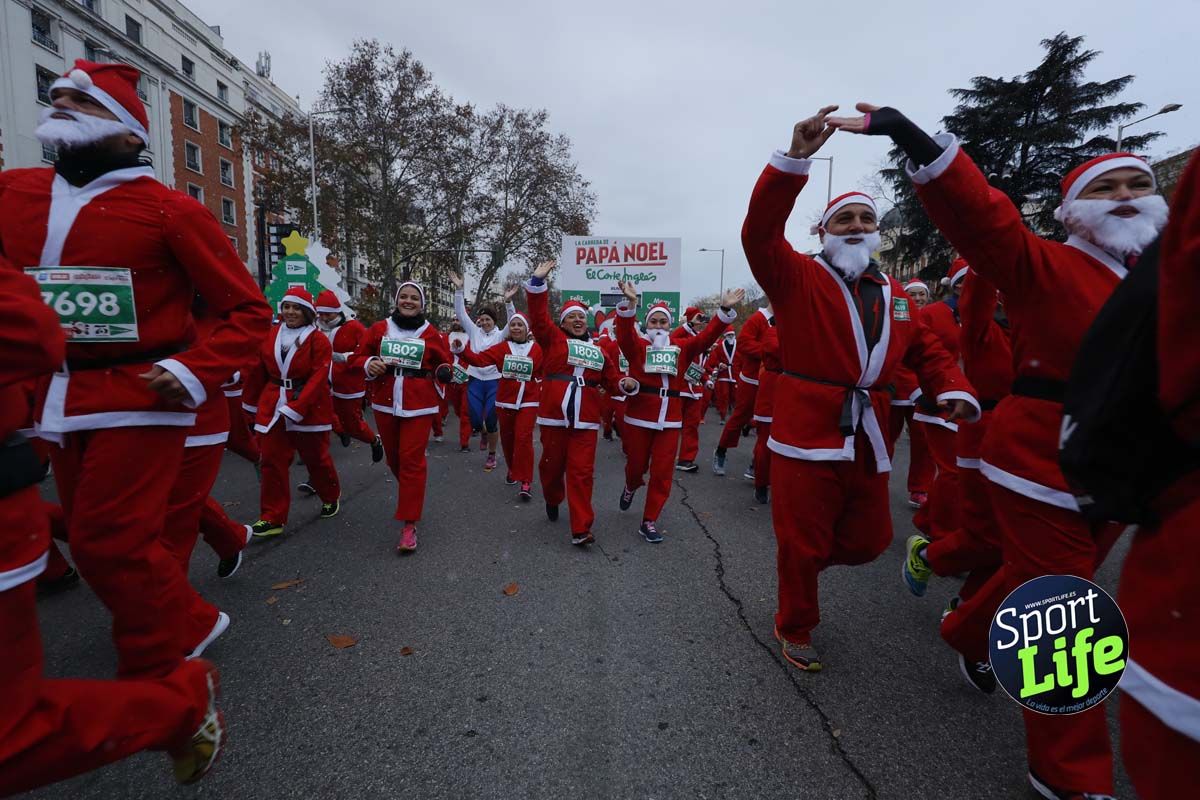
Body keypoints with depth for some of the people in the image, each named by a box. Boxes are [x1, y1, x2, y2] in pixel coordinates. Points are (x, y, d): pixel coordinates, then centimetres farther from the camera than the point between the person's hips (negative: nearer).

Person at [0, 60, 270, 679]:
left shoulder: (168, 209, -7)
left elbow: (248, 309, -8)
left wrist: (196, 372, -17)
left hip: (139, 399, -6)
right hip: (56, 404, 7)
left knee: (110, 545, -4)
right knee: (93, 540, 16)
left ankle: (158, 683, 16)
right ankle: (186, 624, 37)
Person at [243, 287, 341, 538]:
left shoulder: (318, 340, -8)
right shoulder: (270, 337, 7)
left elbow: (317, 379, -15)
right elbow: (259, 372, 13)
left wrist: (296, 408, -22)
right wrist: (254, 404, 16)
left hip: (310, 408, -4)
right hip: (272, 408, 4)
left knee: (316, 458, 9)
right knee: (272, 461, 1)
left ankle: (331, 497, 35)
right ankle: (272, 518, 8)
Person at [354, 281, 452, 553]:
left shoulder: (431, 333, 0)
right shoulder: (379, 329, 5)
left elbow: (443, 364, 8)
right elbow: (358, 357, 10)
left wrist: (444, 372, -15)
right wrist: (369, 365, -12)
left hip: (419, 405, -3)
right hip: (385, 404, 3)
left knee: (411, 459, -7)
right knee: (394, 457, 15)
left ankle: (409, 524, -2)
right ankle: (412, 493, 45)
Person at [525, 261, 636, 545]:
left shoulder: (598, 349, 15)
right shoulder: (553, 339, 6)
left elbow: (611, 379, 15)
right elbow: (538, 316, -7)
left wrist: (625, 384, -7)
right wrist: (537, 281, -13)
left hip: (585, 420, 1)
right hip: (554, 415, -1)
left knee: (581, 472, -1)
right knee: (552, 464, 13)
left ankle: (581, 529, 1)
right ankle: (552, 500, 44)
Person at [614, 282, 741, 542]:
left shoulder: (681, 349, 9)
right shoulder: (637, 346, 1)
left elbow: (706, 336, 0)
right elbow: (624, 331, -18)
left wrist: (726, 310, -12)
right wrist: (630, 302, -35)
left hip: (670, 420, 2)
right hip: (639, 418, -2)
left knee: (662, 473, 2)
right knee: (636, 465, 11)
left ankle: (649, 522, 14)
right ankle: (630, 487, 47)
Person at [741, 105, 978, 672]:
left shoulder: (893, 295, 13)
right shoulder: (798, 278, -3)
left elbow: (927, 351, 16)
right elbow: (759, 232, -19)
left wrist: (954, 389, -3)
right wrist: (795, 159, -28)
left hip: (868, 438, 6)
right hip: (807, 431, -5)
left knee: (868, 540, 17)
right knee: (802, 543, 6)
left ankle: (803, 565, 47)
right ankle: (794, 629, 31)